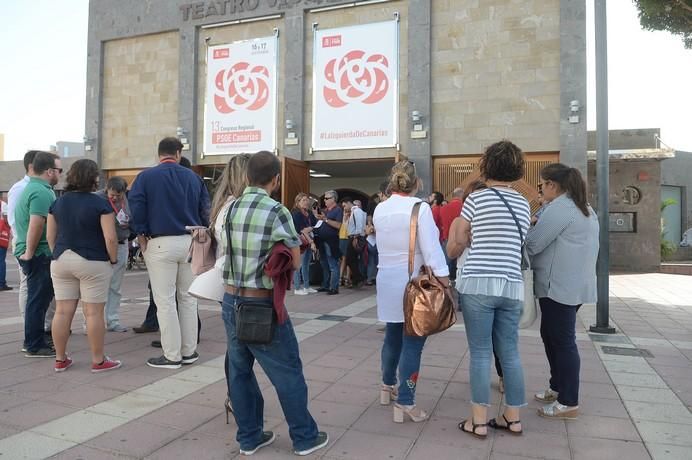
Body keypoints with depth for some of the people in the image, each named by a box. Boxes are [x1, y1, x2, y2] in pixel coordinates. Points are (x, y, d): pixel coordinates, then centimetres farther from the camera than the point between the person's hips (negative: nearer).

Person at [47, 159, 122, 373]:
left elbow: (50, 235, 10)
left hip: (61, 262, 6)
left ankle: (60, 359, 20)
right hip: (92, 263, -6)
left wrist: (58, 255, 19)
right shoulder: (100, 204, -10)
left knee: (62, 311, 10)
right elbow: (110, 238, -15)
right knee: (93, 313, 0)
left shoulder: (58, 202, 7)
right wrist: (113, 259, -1)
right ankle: (98, 361, 9)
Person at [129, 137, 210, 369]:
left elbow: (136, 208, -8)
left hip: (160, 243, -3)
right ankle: (189, 351, 19)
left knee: (165, 300, 2)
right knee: (188, 298, 12)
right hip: (190, 241, 4)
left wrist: (142, 236, 0)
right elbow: (205, 209, 7)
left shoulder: (146, 177, -2)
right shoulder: (193, 177, 7)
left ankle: (172, 355, 7)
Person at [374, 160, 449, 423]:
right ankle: (404, 403, 5)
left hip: (387, 281, 6)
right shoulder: (420, 208, -14)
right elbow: (431, 248, -18)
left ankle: (388, 386, 36)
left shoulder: (379, 209, 4)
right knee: (412, 342, 1)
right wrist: (444, 280, -15)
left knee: (393, 336, 21)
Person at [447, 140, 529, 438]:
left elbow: (454, 247, 1)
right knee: (510, 353, 12)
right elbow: (520, 245, 13)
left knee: (480, 353, 2)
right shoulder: (524, 204, 11)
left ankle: (479, 421, 8)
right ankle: (513, 418, 22)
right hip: (512, 287, 4)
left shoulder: (476, 199, -3)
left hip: (479, 284, -4)